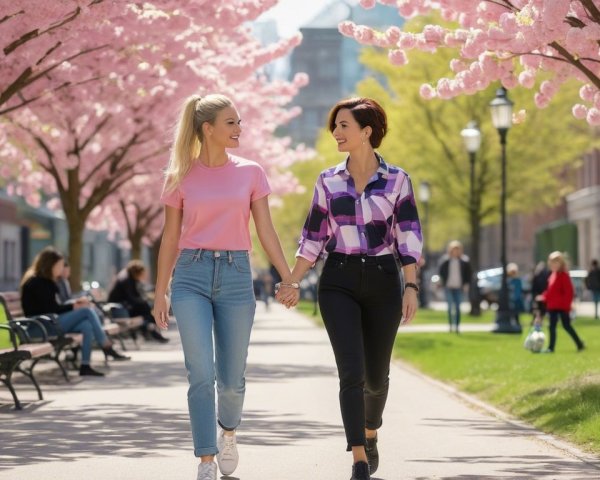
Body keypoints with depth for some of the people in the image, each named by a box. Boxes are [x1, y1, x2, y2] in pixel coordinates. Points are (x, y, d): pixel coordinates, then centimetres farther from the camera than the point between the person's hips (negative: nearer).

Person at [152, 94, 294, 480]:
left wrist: (290, 280, -1)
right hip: (192, 275, -1)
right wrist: (160, 293, 9)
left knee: (231, 379, 4)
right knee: (202, 375, -10)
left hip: (236, 275, 1)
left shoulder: (250, 173, 7)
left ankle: (228, 433, 36)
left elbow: (267, 233, 6)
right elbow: (170, 240, 10)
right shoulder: (181, 178, 4)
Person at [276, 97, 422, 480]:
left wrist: (411, 287, -15)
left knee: (376, 374, 11)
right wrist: (293, 283, 1)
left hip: (382, 280, 0)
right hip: (339, 282, 0)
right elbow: (314, 238, 9)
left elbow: (408, 236, -5)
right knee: (351, 372, -13)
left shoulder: (396, 179, -1)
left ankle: (370, 432, 41)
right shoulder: (329, 181, 5)